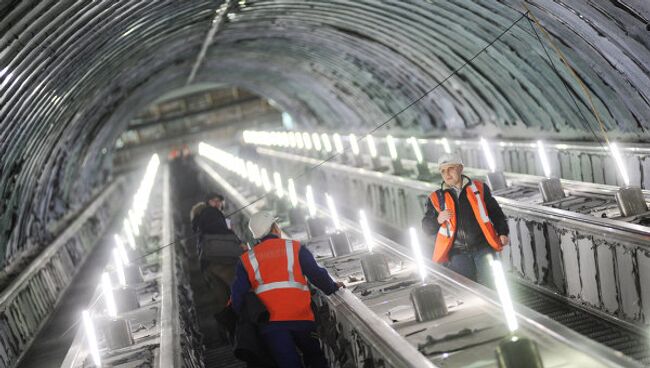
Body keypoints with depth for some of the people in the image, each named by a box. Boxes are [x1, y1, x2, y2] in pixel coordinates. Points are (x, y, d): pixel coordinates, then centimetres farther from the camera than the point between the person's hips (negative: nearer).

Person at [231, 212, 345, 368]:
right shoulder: (295, 248, 4)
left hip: (270, 321, 1)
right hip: (300, 317, -1)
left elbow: (238, 295, 5)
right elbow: (317, 275, 1)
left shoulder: (247, 260, 10)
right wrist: (333, 288, 18)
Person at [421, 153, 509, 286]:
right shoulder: (436, 198, 8)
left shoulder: (479, 188, 9)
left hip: (483, 247, 0)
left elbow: (495, 211, 16)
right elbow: (427, 228, 8)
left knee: (489, 285, -8)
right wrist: (438, 220, -12)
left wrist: (502, 233, 4)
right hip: (457, 253, 0)